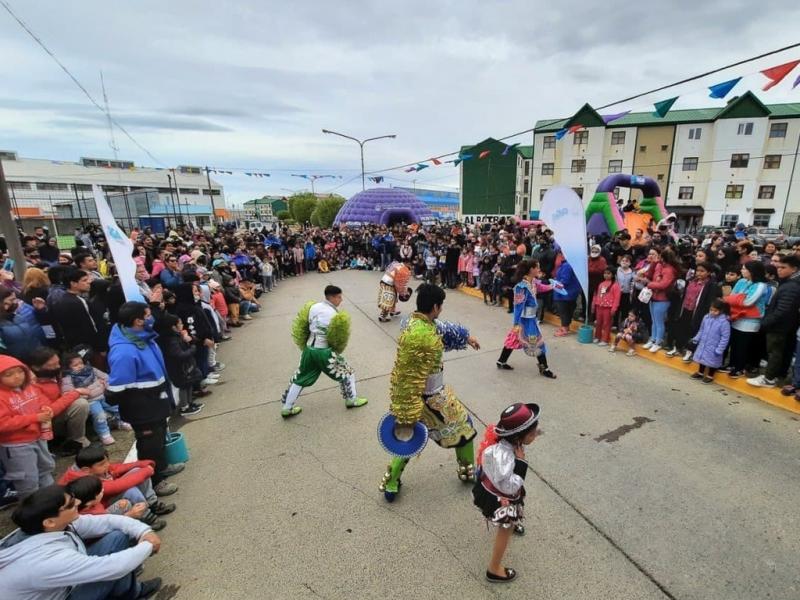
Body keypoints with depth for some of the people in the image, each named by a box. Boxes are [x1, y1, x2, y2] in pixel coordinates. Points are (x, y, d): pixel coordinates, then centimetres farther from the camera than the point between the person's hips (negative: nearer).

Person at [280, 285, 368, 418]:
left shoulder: (313, 307, 0)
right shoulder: (335, 315, -17)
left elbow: (306, 326, 7)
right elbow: (339, 338, -10)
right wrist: (336, 351, 9)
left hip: (309, 349, 6)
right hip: (324, 352, -6)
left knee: (299, 378, 19)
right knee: (346, 372, 15)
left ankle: (286, 408, 27)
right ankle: (352, 400, 27)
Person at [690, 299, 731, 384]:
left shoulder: (724, 322, -21)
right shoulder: (706, 317, -4)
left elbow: (725, 337, -19)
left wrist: (719, 350, -18)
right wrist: (696, 339, 7)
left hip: (714, 348, -6)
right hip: (703, 345, 6)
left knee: (712, 361, 10)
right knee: (701, 358, 20)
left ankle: (710, 376, 29)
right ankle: (700, 373, 38)